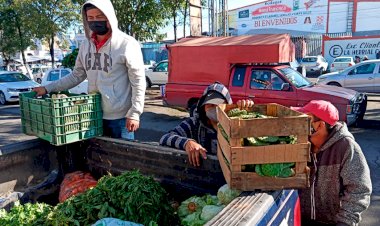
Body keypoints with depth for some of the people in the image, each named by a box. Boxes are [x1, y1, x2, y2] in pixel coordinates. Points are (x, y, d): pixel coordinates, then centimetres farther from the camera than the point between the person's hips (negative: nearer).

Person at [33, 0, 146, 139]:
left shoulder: (127, 44, -10)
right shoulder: (86, 45, 8)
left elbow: (138, 82, -11)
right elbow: (76, 76, 15)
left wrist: (134, 114, -15)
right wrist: (48, 88, 9)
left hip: (120, 117, -5)